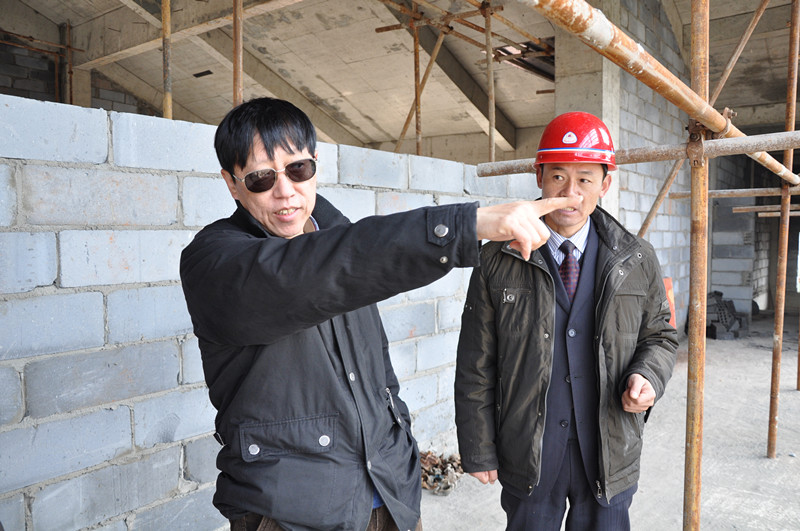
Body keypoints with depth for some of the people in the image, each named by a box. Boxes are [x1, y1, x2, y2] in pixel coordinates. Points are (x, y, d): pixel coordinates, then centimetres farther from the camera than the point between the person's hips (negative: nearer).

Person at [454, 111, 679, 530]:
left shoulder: (637, 260, -1)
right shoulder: (498, 261, -7)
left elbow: (659, 334, 12)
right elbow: (476, 364, -5)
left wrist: (648, 375, -11)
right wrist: (478, 450, -3)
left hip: (609, 453, 2)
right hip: (527, 457, -1)